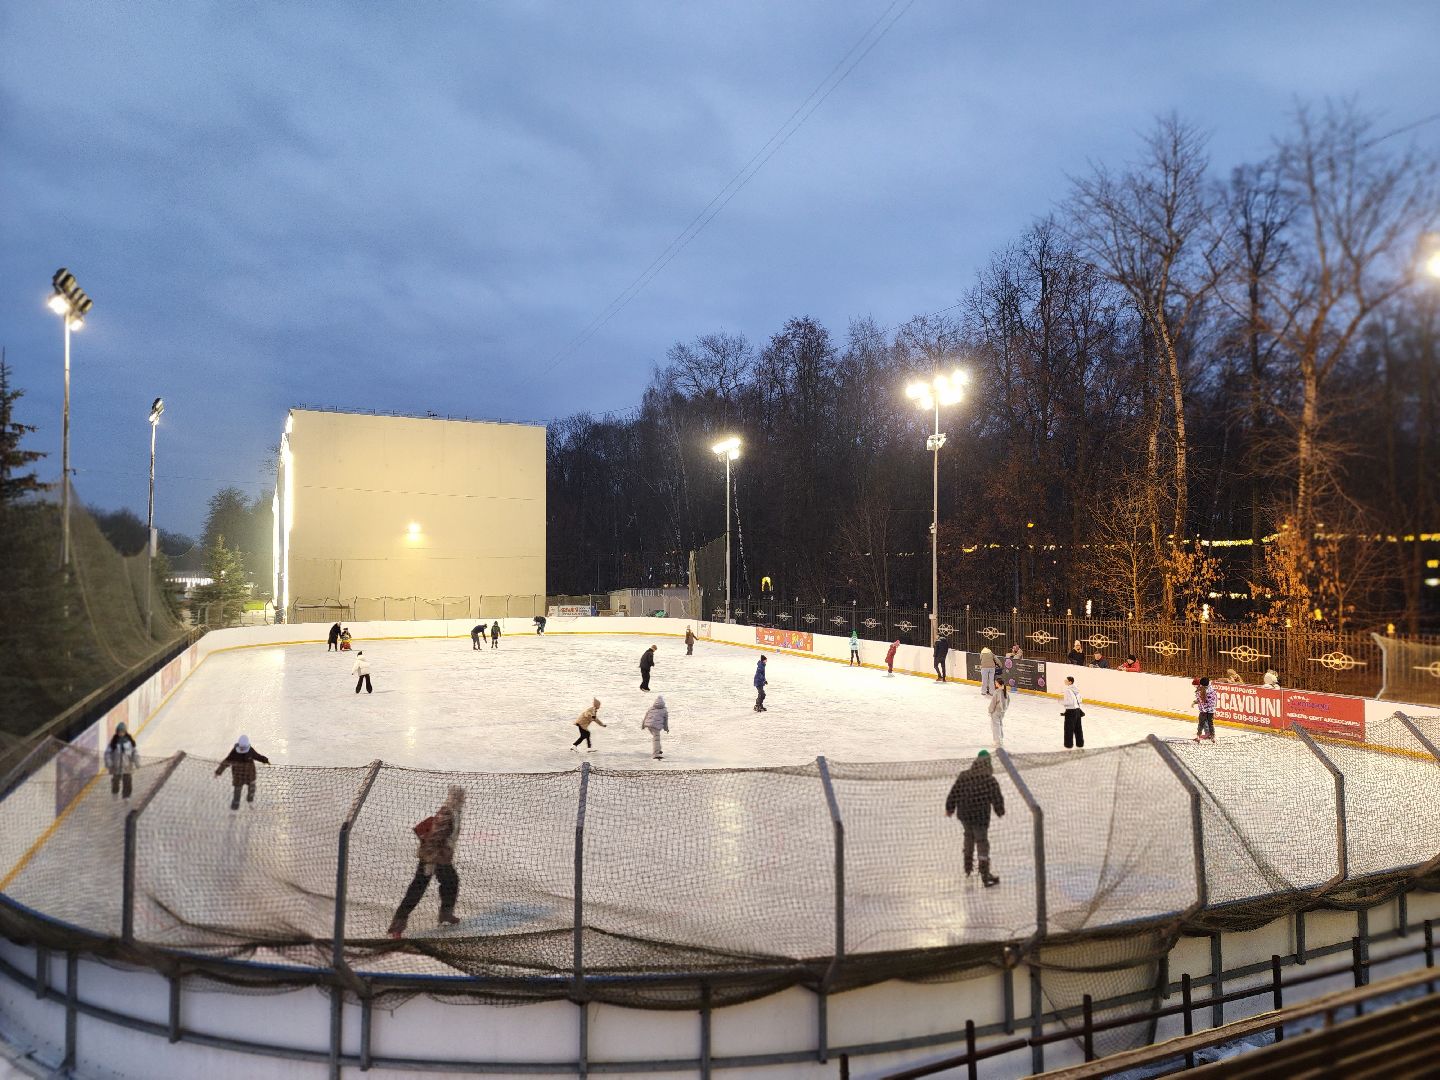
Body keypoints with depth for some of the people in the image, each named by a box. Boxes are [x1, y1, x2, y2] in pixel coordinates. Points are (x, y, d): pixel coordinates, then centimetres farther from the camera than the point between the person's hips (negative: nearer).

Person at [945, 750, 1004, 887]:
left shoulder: (963, 777, -1)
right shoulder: (989, 780, -14)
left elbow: (953, 793, 7)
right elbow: (997, 798, -6)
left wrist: (949, 809, 21)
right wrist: (1000, 812, 14)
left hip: (963, 814, 5)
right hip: (980, 816, -5)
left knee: (969, 836, 26)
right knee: (982, 843, 2)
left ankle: (968, 867, 39)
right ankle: (985, 876, 2)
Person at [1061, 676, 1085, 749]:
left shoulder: (1068, 690, -19)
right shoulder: (1075, 689, 6)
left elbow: (1070, 702, -24)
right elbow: (1079, 700, 14)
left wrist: (1061, 701, -10)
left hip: (1070, 711, -8)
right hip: (1078, 710, 8)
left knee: (1069, 729, 4)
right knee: (1078, 728, 15)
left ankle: (1068, 745, 12)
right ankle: (1080, 745, 24)